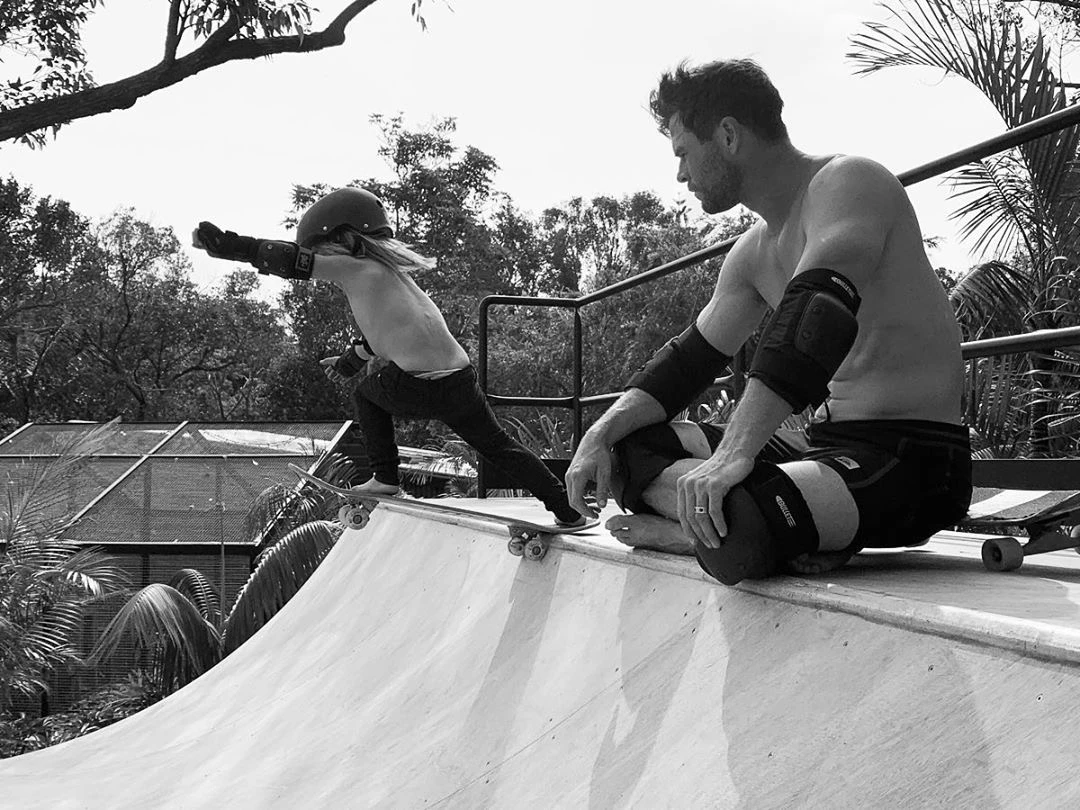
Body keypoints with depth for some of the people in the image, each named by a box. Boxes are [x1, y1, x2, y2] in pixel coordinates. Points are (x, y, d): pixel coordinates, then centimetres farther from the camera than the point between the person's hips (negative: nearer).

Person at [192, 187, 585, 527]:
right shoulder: (388, 268, 26)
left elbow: (292, 260, -6)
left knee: (367, 393, 24)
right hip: (461, 382, 7)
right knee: (498, 445, 19)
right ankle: (568, 510, 19)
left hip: (414, 389, -7)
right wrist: (351, 359, 54)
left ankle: (386, 477, 20)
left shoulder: (353, 266, 1)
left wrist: (227, 244, -2)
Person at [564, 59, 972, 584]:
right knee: (628, 448, 4)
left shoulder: (845, 183, -13)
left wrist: (736, 451, -39)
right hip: (826, 442, 9)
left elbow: (819, 310, -30)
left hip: (916, 460, -9)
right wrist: (603, 433, 5)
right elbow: (692, 356, 22)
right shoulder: (752, 253, 15)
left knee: (732, 527, -37)